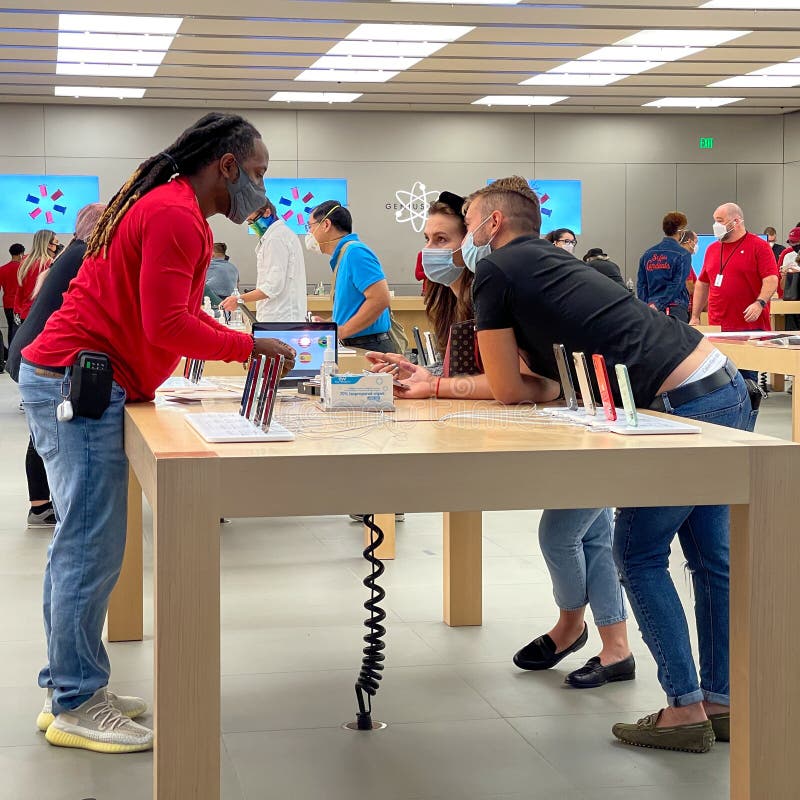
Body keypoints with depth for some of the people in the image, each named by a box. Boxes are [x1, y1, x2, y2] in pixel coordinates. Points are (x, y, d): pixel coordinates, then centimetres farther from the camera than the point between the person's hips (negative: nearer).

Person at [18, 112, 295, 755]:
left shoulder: (168, 207, 19)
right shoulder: (177, 215, -15)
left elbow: (168, 317, 19)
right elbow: (167, 326, -21)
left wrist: (242, 343, 11)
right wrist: (250, 347, -10)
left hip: (67, 384, 11)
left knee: (80, 548, 14)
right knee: (92, 552, -6)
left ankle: (70, 690, 22)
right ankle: (77, 707, 1)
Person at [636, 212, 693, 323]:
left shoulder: (647, 254, 10)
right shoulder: (683, 254, -5)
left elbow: (641, 284, 7)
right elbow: (676, 285, -13)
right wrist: (658, 305, -15)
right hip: (675, 308, -5)